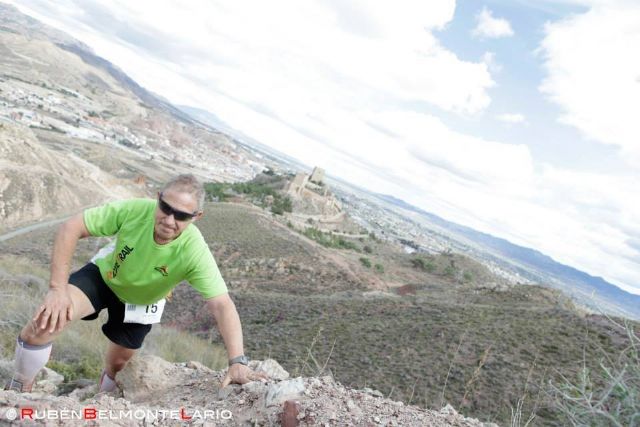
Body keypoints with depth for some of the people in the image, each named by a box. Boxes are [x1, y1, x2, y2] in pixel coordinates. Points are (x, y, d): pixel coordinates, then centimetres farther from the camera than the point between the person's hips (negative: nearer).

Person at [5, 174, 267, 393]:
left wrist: (237, 362, -51)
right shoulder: (134, 210, -36)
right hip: (104, 275, 0)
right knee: (48, 319, -24)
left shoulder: (195, 252, -38)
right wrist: (57, 288, -33)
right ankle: (19, 390, 5)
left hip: (140, 301, 1)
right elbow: (70, 229, -27)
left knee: (118, 364, 15)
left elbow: (222, 305, -41)